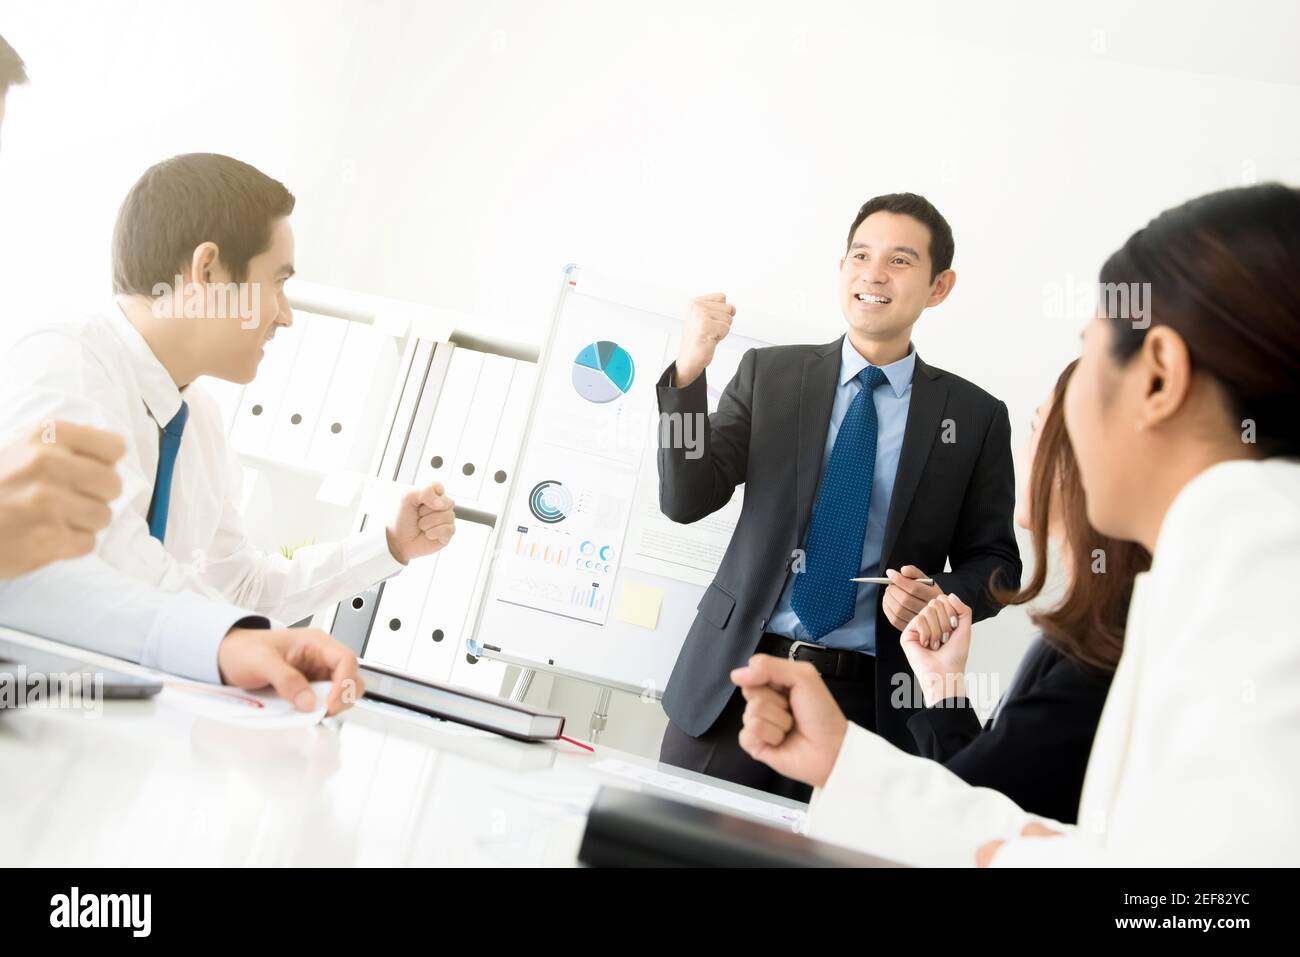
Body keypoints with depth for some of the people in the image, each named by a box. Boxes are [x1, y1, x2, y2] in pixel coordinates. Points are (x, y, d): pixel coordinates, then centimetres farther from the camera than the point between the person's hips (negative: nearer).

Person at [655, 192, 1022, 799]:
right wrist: (689, 373, -16)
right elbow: (686, 500, -3)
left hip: (866, 703, 0)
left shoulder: (974, 416, 4)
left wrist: (943, 597, -12)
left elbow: (996, 561, 9)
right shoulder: (769, 373, 4)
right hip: (733, 681, 1)